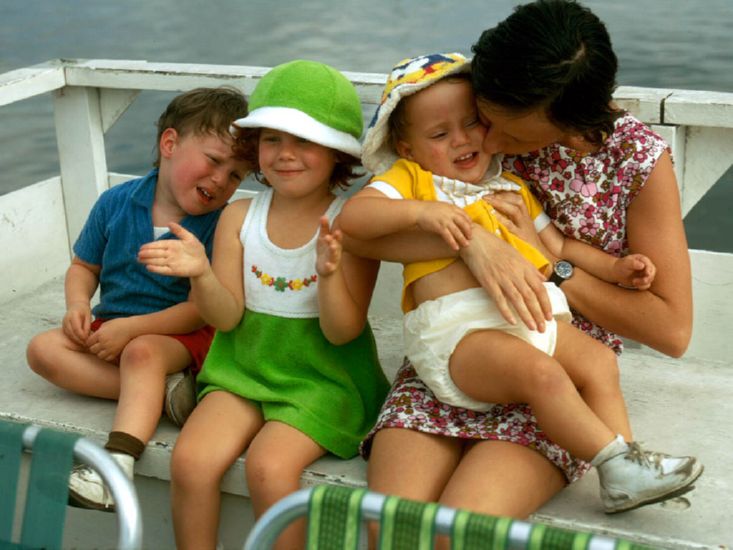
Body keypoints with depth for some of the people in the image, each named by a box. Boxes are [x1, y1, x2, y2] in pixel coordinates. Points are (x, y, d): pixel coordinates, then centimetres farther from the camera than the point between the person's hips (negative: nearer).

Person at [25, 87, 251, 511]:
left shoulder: (219, 225, -13)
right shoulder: (116, 202, 0)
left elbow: (203, 309, -17)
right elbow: (84, 266, 13)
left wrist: (131, 328, -22)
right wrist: (78, 305, -9)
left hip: (179, 333, -5)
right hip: (111, 324, 6)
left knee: (141, 353, -36)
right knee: (43, 349, -16)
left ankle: (118, 462, -48)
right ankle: (161, 391, -25)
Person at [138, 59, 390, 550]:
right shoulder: (240, 217, 1)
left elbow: (341, 333, -13)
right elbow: (228, 317, -2)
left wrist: (329, 274, -32)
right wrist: (201, 273, -22)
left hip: (322, 376, -3)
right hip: (244, 366, 4)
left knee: (269, 465, -27)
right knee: (190, 461, -18)